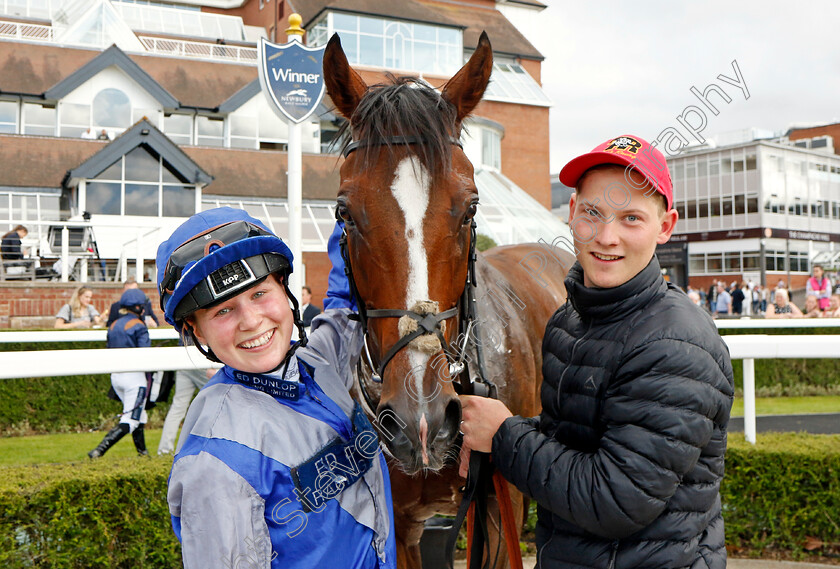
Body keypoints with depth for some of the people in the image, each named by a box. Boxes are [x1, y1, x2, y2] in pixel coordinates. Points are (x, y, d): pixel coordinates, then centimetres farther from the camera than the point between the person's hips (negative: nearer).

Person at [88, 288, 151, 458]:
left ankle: (142, 452, 27)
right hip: (133, 375, -8)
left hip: (115, 377, 8)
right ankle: (99, 450, -18)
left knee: (137, 414, 22)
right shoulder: (138, 326, -10)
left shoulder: (113, 326, 11)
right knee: (130, 421, -5)